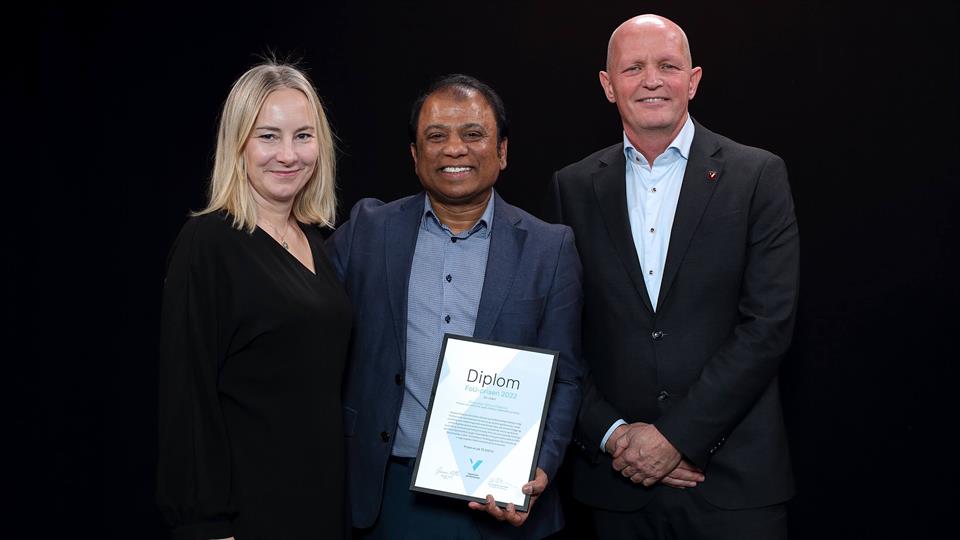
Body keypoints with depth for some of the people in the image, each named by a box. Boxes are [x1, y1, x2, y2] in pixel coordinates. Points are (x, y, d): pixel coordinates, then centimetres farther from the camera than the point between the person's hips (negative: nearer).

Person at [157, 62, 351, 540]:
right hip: (248, 500, -7)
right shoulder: (207, 243, -13)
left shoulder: (313, 241, 9)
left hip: (324, 492, 7)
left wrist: (339, 491, 12)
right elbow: (188, 393, -15)